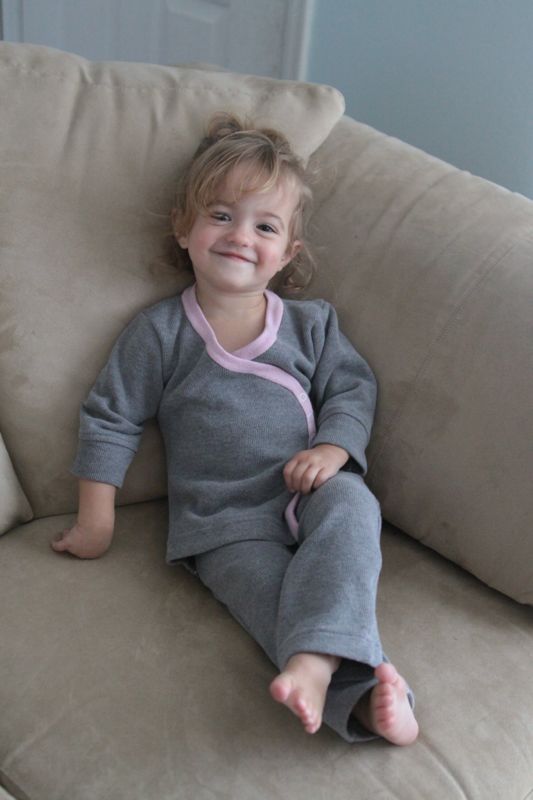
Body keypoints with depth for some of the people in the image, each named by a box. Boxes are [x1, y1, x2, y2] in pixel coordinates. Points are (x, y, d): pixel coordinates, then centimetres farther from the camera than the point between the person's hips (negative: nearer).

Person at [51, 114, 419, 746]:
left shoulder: (311, 323, 11)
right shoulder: (160, 331, 5)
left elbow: (352, 387, 12)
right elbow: (111, 419, 7)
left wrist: (333, 448, -10)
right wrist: (96, 519, 4)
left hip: (309, 490, 2)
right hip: (223, 521, -1)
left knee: (351, 504, -32)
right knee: (267, 584, -29)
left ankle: (315, 663, -46)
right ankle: (359, 693, -41)